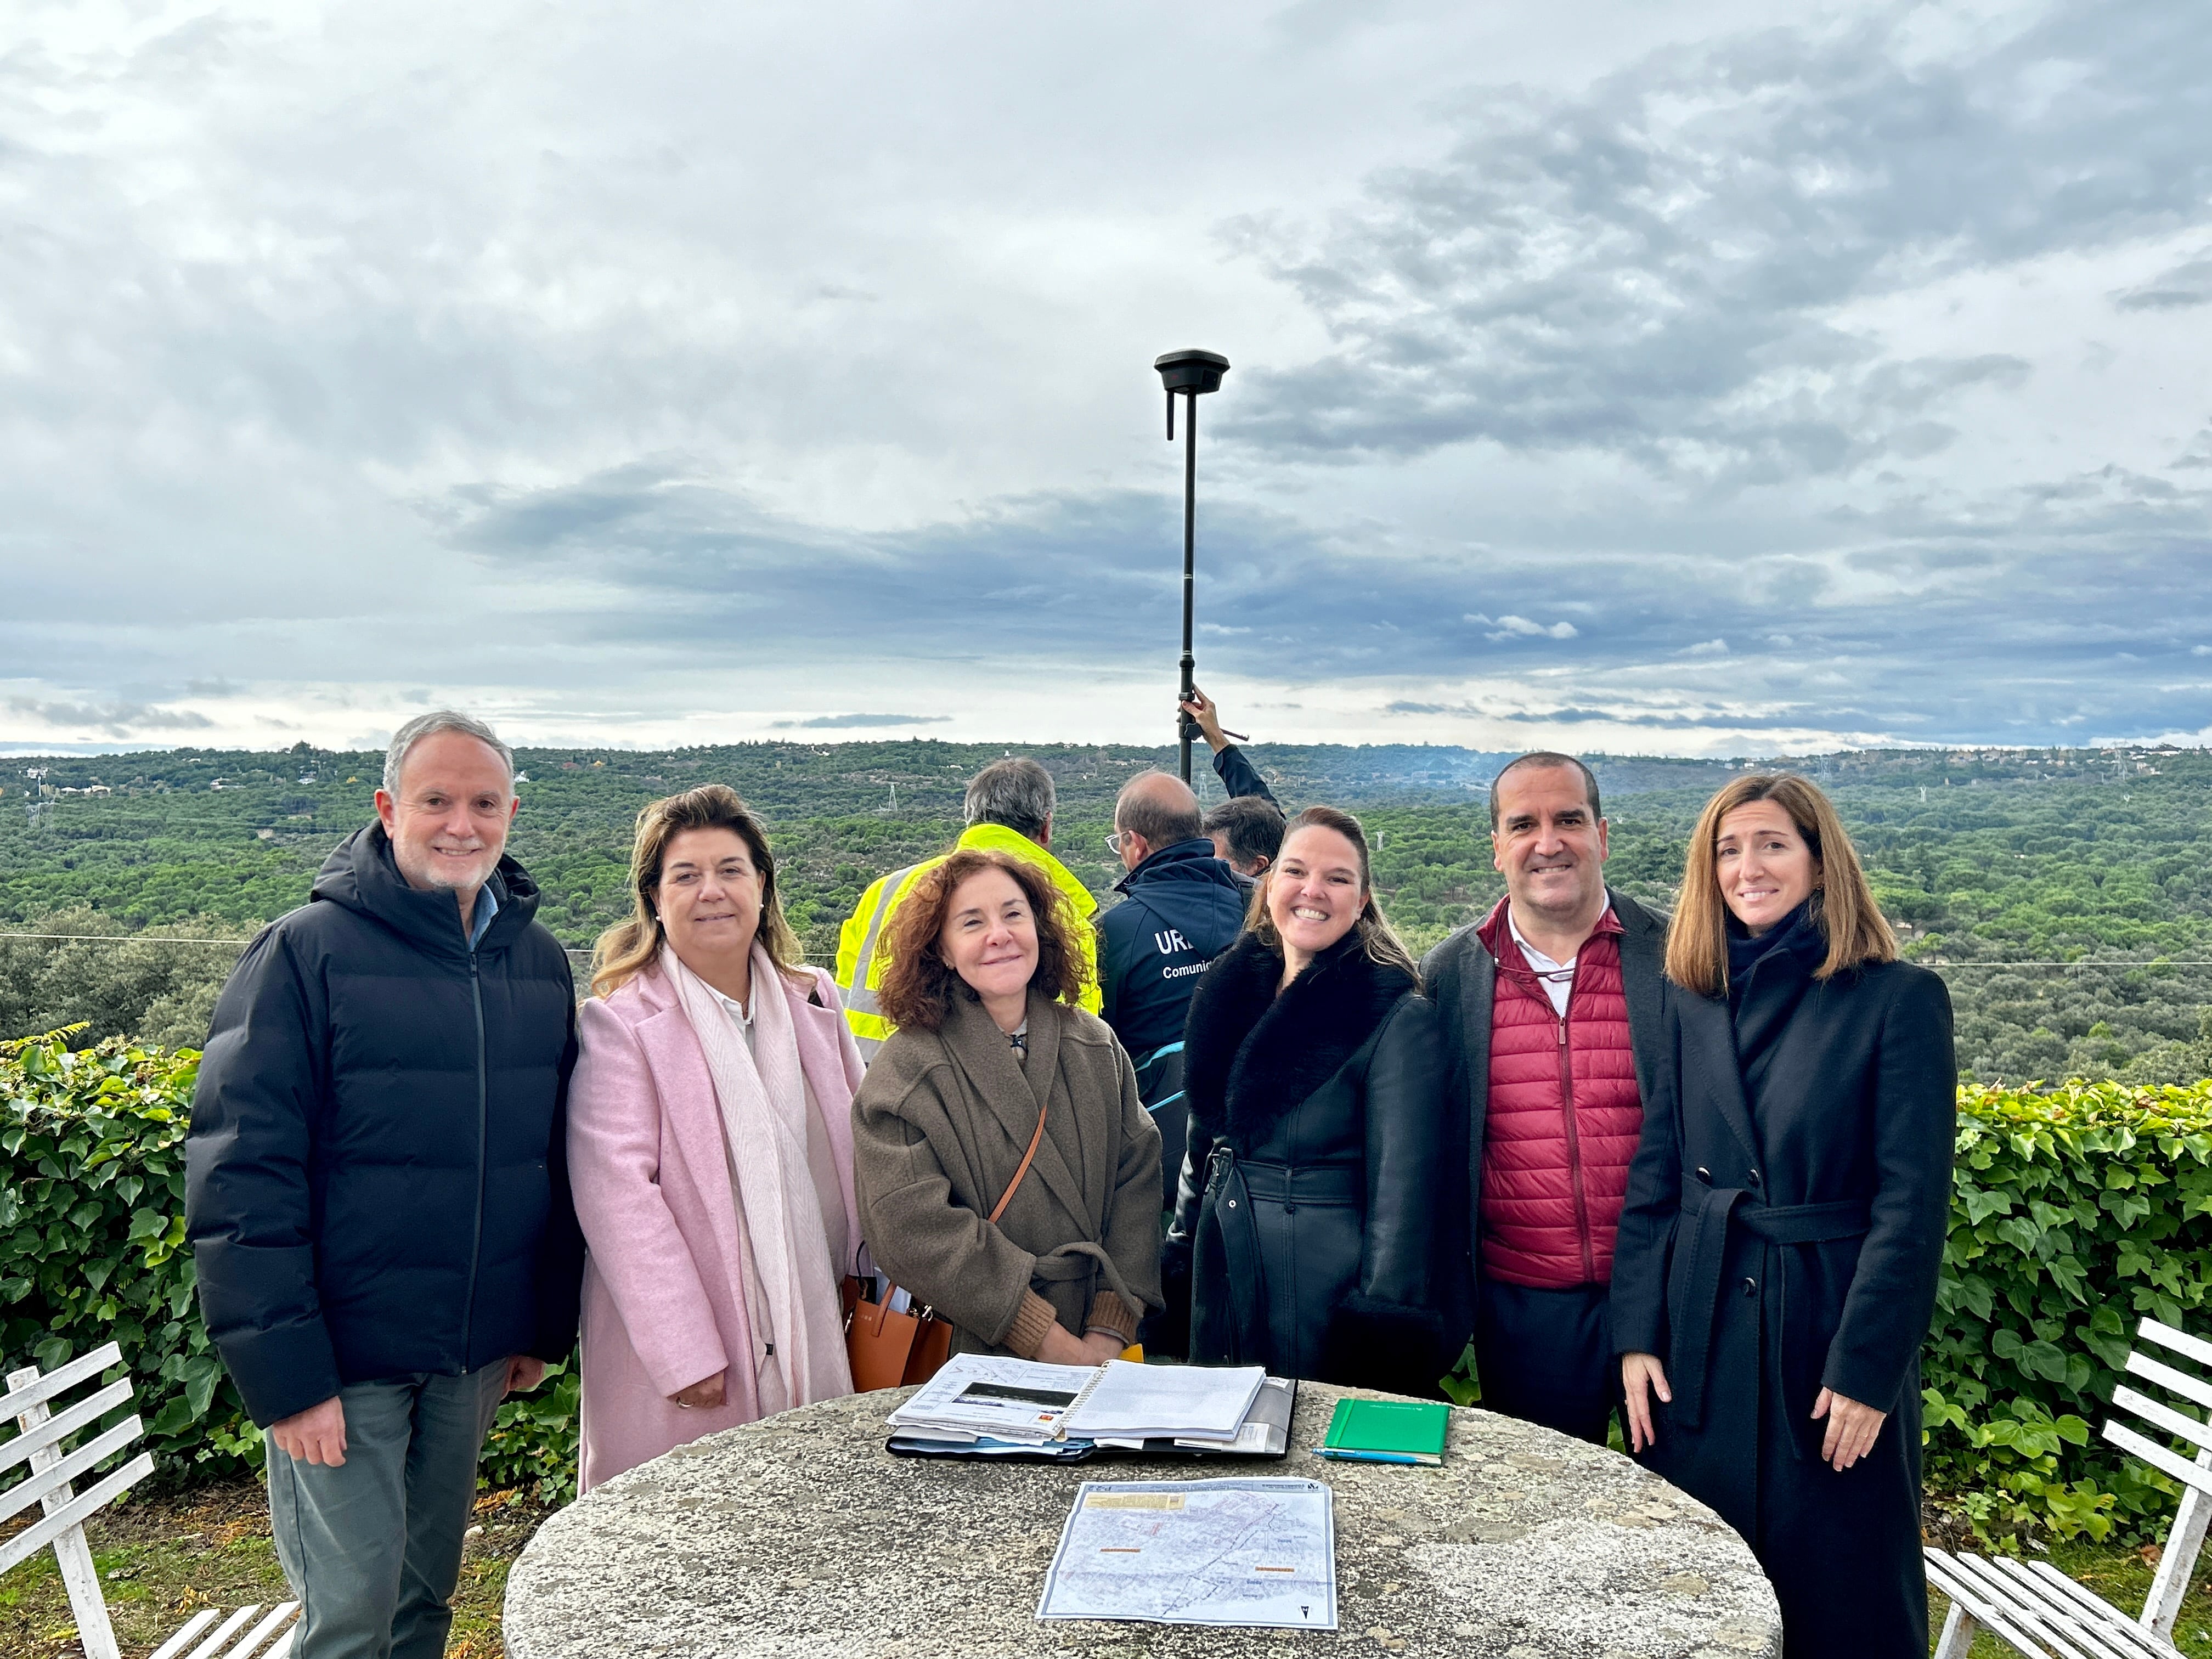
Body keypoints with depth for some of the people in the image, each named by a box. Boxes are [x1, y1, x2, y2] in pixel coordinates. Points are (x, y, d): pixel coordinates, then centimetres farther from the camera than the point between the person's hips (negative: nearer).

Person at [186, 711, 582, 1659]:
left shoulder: (538, 961, 4)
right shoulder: (307, 952, -12)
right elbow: (240, 1175, -15)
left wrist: (546, 1324, 10)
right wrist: (284, 1370, -18)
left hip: (474, 1357, 5)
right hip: (344, 1360, -5)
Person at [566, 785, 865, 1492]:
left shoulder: (814, 1002, 8)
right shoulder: (621, 1021, -10)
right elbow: (617, 1195, -15)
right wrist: (685, 1352, -18)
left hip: (812, 1337, 5)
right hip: (681, 1351, -5)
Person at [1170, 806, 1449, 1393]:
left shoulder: (1396, 1015, -12)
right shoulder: (1231, 989, 6)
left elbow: (1402, 1186, -14)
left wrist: (1383, 1338, -17)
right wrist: (1179, 1251, 14)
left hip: (1329, 1294, -6)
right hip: (1221, 1289, 6)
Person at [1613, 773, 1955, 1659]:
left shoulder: (1900, 999, -7)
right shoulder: (1689, 1001, 5)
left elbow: (1913, 1206, -10)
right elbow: (1652, 1183, 5)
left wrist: (1865, 1369, -14)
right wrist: (1637, 1337, -1)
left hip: (1829, 1335, -3)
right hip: (1701, 1344, 4)